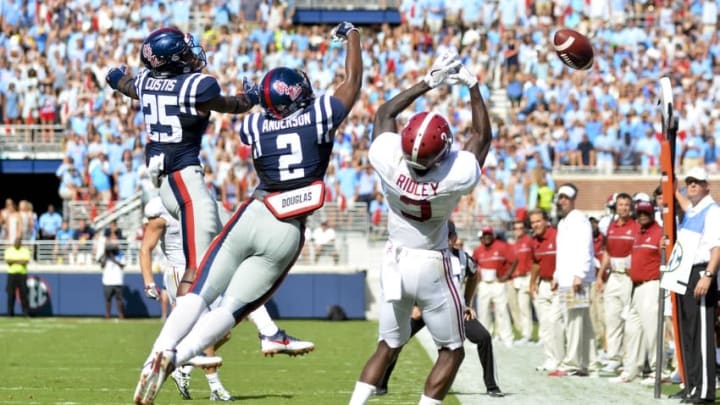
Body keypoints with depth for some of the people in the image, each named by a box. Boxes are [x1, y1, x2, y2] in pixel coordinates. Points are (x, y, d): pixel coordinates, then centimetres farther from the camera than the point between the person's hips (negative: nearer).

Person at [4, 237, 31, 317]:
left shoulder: (25, 250, 7)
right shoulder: (9, 250, 9)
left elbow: (26, 261, -8)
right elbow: (8, 261, -6)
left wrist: (14, 261, -10)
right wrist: (20, 261, -10)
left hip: (22, 274, -1)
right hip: (12, 274, 1)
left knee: (23, 293, -5)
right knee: (11, 294, -2)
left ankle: (26, 312, -2)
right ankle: (10, 312, 2)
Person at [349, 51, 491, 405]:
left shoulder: (390, 165, -22)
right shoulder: (455, 177, -26)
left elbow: (384, 113, -2)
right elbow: (482, 135, -5)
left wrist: (428, 82, -2)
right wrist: (472, 86, 0)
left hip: (395, 263, 4)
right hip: (431, 268, -4)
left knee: (387, 347, 16)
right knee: (451, 352, 9)